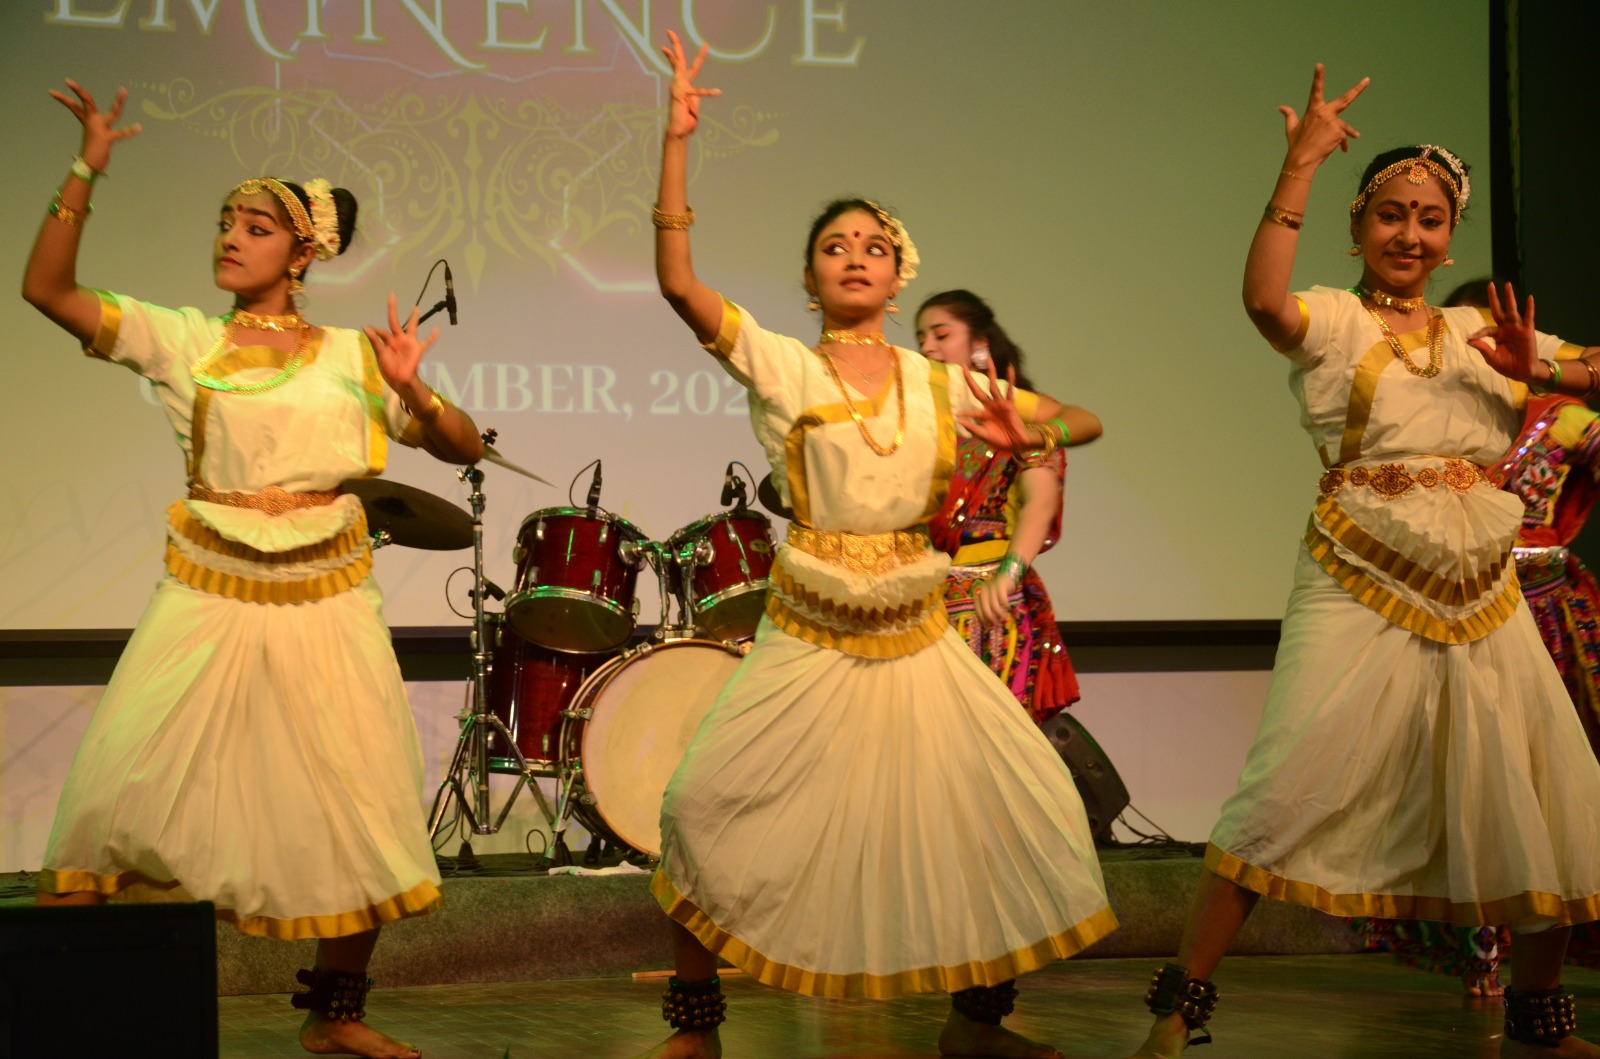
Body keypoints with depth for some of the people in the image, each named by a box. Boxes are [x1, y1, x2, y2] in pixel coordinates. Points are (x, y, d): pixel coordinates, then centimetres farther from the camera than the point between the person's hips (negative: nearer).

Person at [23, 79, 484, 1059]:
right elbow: (47, 288, -4)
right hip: (209, 601, -1)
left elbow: (465, 446, 5)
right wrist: (85, 174, -11)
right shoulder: (181, 340, 5)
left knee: (362, 813, 2)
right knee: (122, 797, -8)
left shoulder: (351, 354, 7)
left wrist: (410, 393, -14)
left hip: (326, 604, 1)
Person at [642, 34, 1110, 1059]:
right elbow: (677, 281, -13)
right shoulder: (778, 365, 0)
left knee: (1028, 810, -4)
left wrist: (1029, 432, -10)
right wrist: (676, 141, -18)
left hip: (919, 637, 3)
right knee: (705, 808, -13)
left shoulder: (941, 383, 8)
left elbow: (1084, 418, 13)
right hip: (808, 639, -2)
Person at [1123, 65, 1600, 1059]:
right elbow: (1264, 299, -20)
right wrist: (1301, 165, -23)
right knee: (1291, 790, -15)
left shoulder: (1483, 330, 16)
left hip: (1482, 593, 5)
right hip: (1360, 588, -4)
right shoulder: (1334, 321, 3)